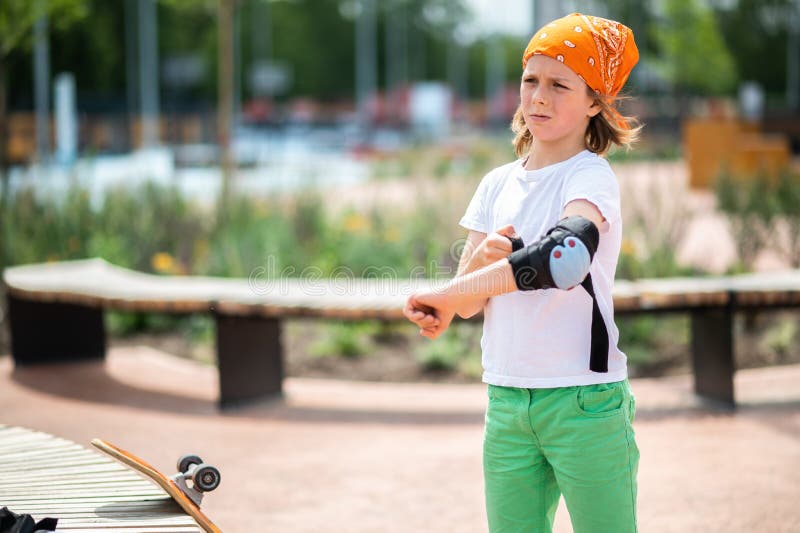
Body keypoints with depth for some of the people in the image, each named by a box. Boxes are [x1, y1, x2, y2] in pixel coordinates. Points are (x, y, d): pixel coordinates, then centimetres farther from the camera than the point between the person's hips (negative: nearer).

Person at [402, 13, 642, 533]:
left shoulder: (591, 175, -8)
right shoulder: (498, 184, 12)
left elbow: (567, 254, -31)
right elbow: (466, 303, 9)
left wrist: (450, 294, -28)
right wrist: (483, 261, -13)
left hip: (584, 402, -5)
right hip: (506, 402, 6)